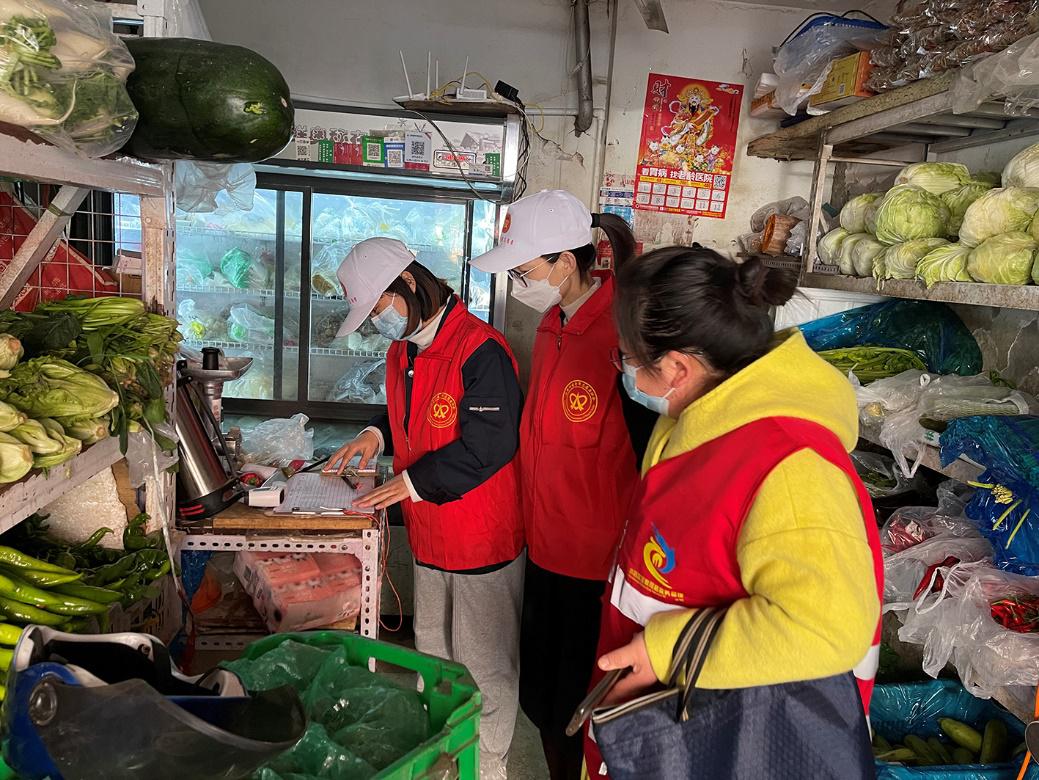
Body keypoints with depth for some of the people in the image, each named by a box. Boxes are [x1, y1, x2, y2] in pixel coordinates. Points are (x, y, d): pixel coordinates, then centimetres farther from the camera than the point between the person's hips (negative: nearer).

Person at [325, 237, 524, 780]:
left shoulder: (479, 348, -22)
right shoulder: (402, 351, 8)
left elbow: (489, 444, -25)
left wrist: (415, 482, -19)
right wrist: (377, 434, 5)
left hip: (483, 532, -9)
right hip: (430, 532, 9)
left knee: (483, 660, 8)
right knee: (431, 650, 23)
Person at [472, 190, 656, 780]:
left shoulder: (623, 333, -21)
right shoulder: (554, 323, 5)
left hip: (600, 561, -8)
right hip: (547, 547, 8)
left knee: (580, 715, 10)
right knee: (543, 700, 22)